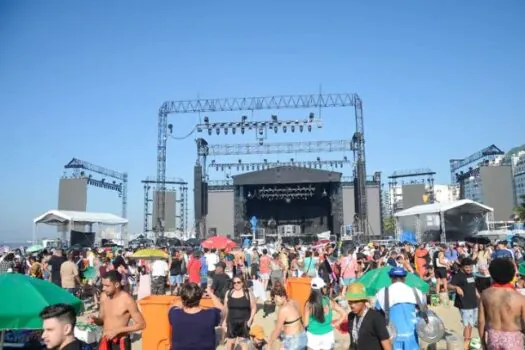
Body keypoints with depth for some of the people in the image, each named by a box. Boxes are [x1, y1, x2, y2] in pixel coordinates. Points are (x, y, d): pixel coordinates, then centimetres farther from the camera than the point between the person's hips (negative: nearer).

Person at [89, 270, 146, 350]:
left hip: (121, 343, -6)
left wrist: (117, 330, -20)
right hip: (105, 342, 6)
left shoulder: (127, 300, -19)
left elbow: (141, 324, -16)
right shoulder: (104, 296, -1)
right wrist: (95, 320, -10)